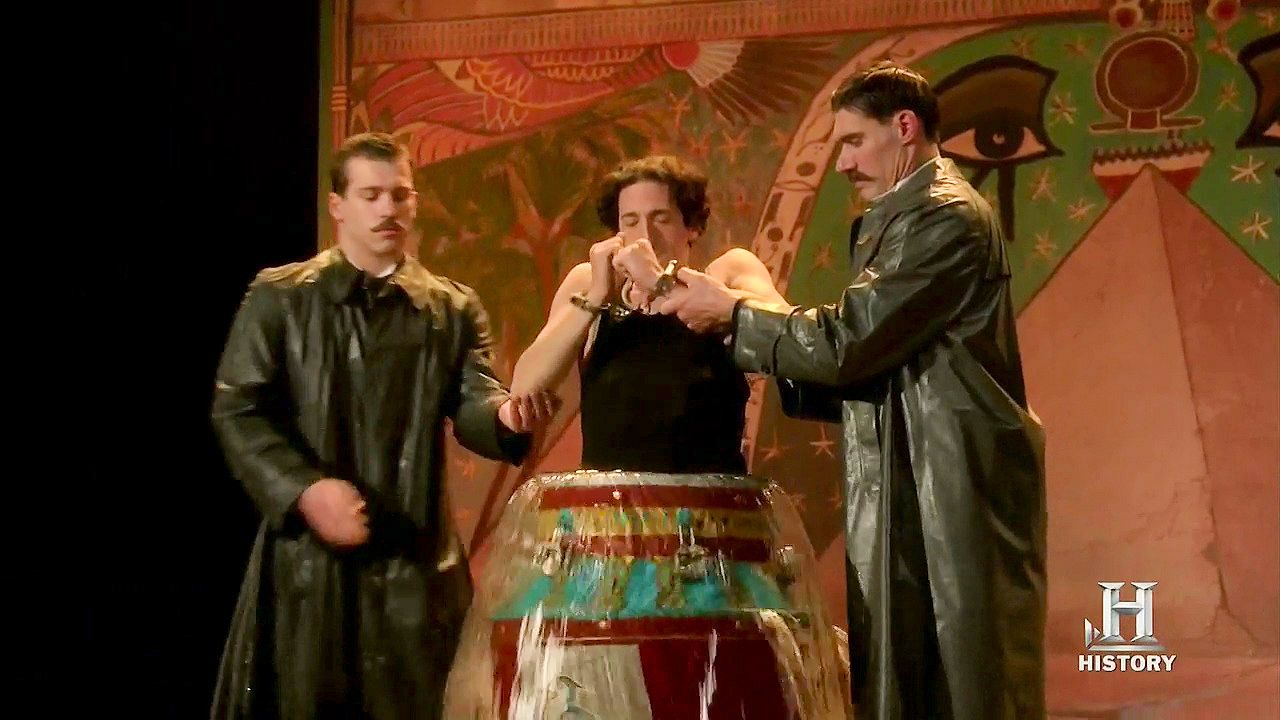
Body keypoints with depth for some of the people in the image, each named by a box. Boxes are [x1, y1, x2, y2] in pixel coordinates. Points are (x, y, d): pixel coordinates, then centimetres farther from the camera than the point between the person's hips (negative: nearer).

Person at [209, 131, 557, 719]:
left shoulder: (452, 308, 10)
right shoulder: (279, 297, 4)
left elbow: (470, 408, -1)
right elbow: (238, 412, -3)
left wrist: (506, 414, -26)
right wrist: (305, 489, -18)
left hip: (415, 552, 2)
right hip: (308, 550, -1)